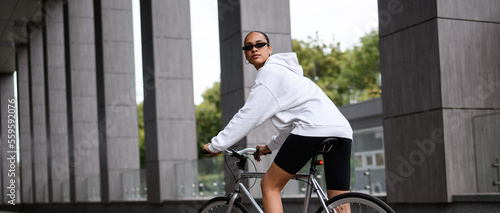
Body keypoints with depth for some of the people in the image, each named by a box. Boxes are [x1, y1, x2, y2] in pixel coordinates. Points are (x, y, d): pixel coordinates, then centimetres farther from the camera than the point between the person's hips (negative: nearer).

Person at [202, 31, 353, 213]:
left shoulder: (269, 72, 4)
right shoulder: (282, 71, 33)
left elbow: (248, 116, -1)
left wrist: (215, 145, 5)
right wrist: (270, 146, 46)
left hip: (313, 129, -9)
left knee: (269, 185, 5)